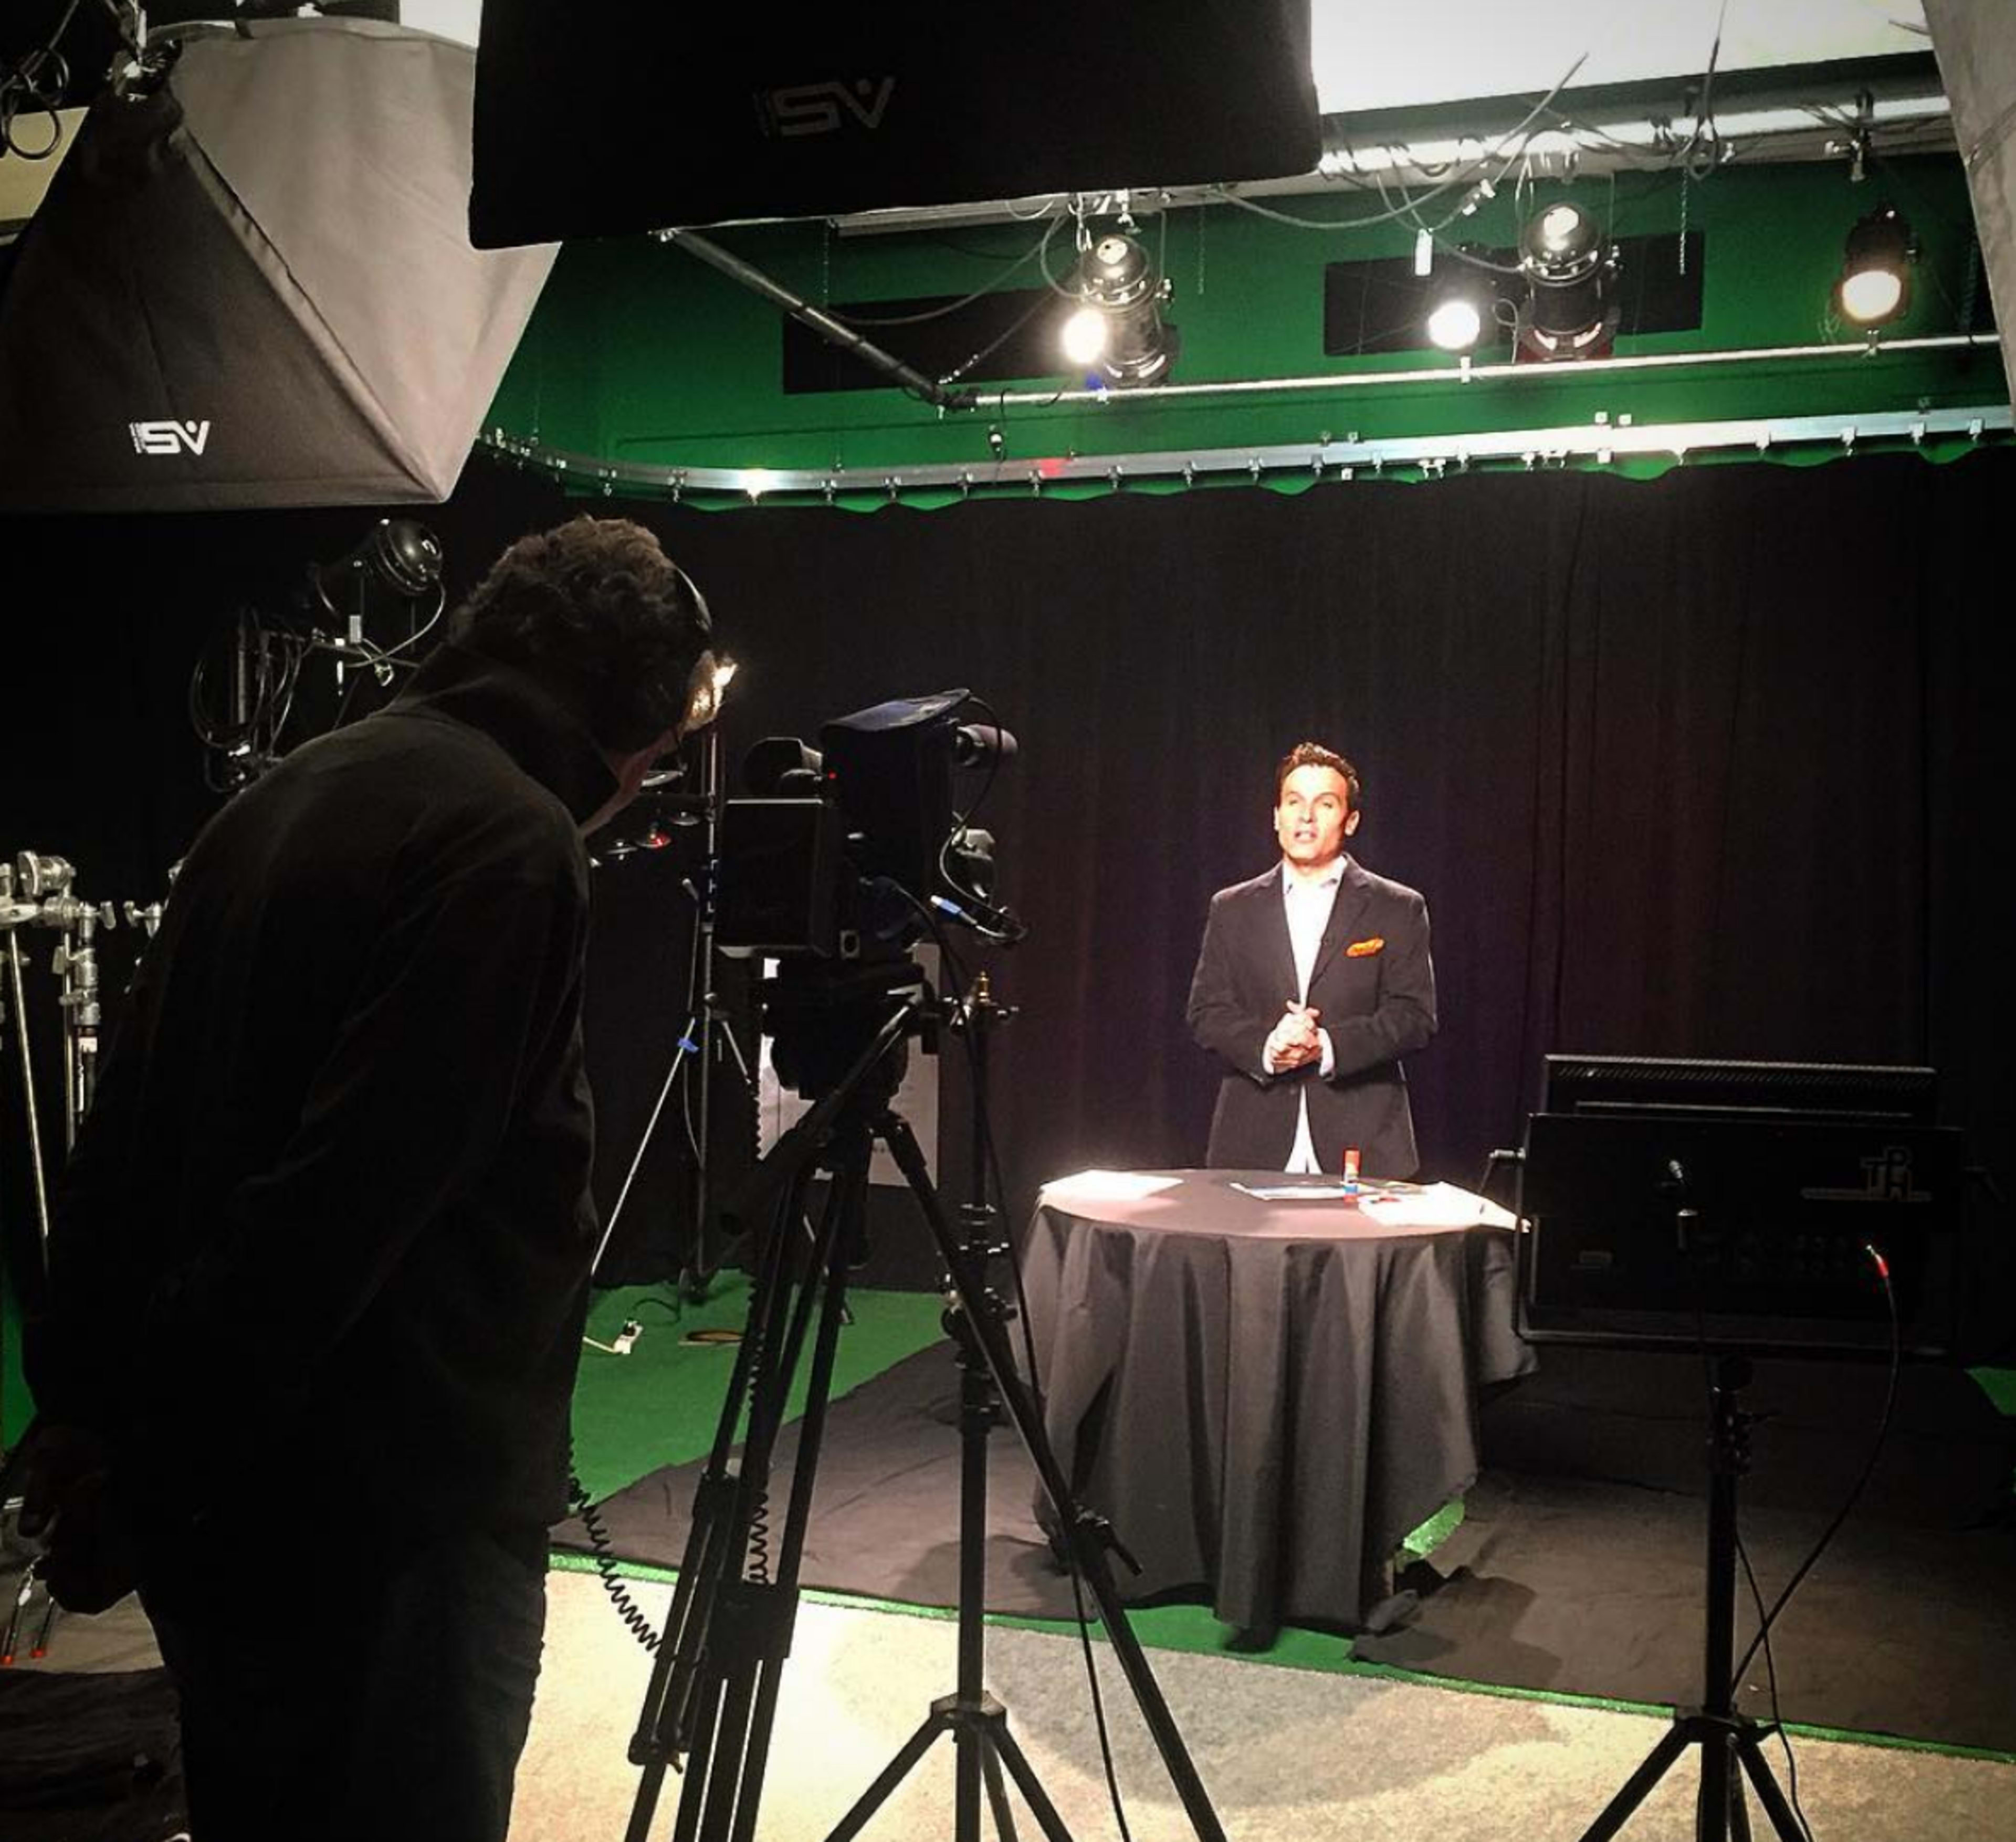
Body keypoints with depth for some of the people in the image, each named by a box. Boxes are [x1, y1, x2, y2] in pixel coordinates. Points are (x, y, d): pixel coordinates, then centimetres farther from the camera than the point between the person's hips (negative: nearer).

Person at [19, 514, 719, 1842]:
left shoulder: (296, 791, 10)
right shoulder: (511, 844, -17)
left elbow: (135, 1120, 11)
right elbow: (347, 1199, -23)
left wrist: (91, 1406, 14)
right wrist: (159, 1465, -14)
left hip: (224, 1490, 9)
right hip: (379, 1513, -9)